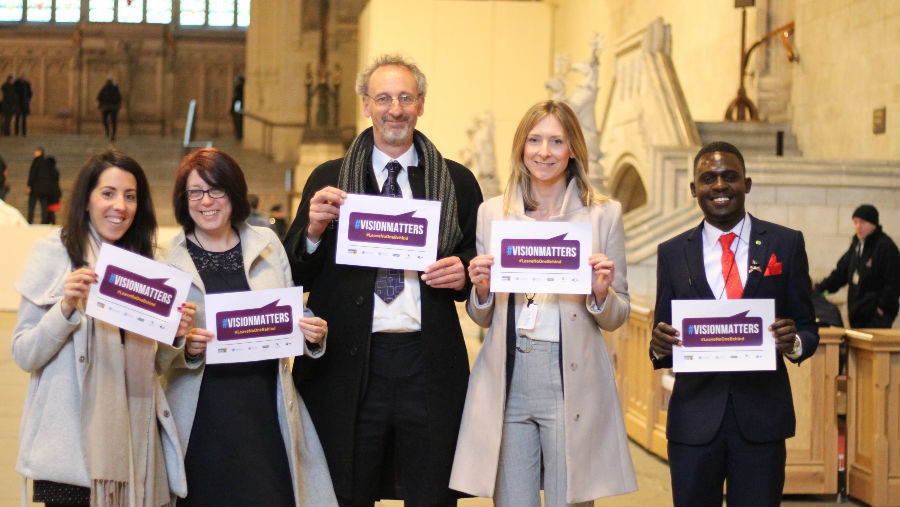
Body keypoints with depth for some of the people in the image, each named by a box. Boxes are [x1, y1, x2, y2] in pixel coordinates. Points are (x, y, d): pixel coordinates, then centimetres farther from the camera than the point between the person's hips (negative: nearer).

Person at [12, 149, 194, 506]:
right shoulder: (53, 255, -2)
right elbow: (24, 356, -6)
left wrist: (174, 334, 0)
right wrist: (66, 308, -20)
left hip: (136, 432, 4)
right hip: (74, 438, -4)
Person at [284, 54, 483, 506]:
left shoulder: (457, 182, 10)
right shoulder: (329, 179, 8)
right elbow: (297, 278, 6)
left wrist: (463, 273, -7)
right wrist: (315, 229, -12)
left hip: (429, 366, 0)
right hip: (349, 367, 0)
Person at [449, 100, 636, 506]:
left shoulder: (604, 214, 4)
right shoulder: (491, 213, 9)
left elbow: (616, 318, 7)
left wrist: (601, 292, -13)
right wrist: (481, 289, -6)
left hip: (571, 382, -2)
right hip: (506, 381, 2)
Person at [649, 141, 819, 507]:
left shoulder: (786, 243, 6)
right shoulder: (672, 253, 8)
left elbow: (808, 328, 7)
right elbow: (663, 337, 10)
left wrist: (794, 343, -15)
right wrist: (659, 346, -13)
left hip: (762, 418, 0)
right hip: (695, 418, 1)